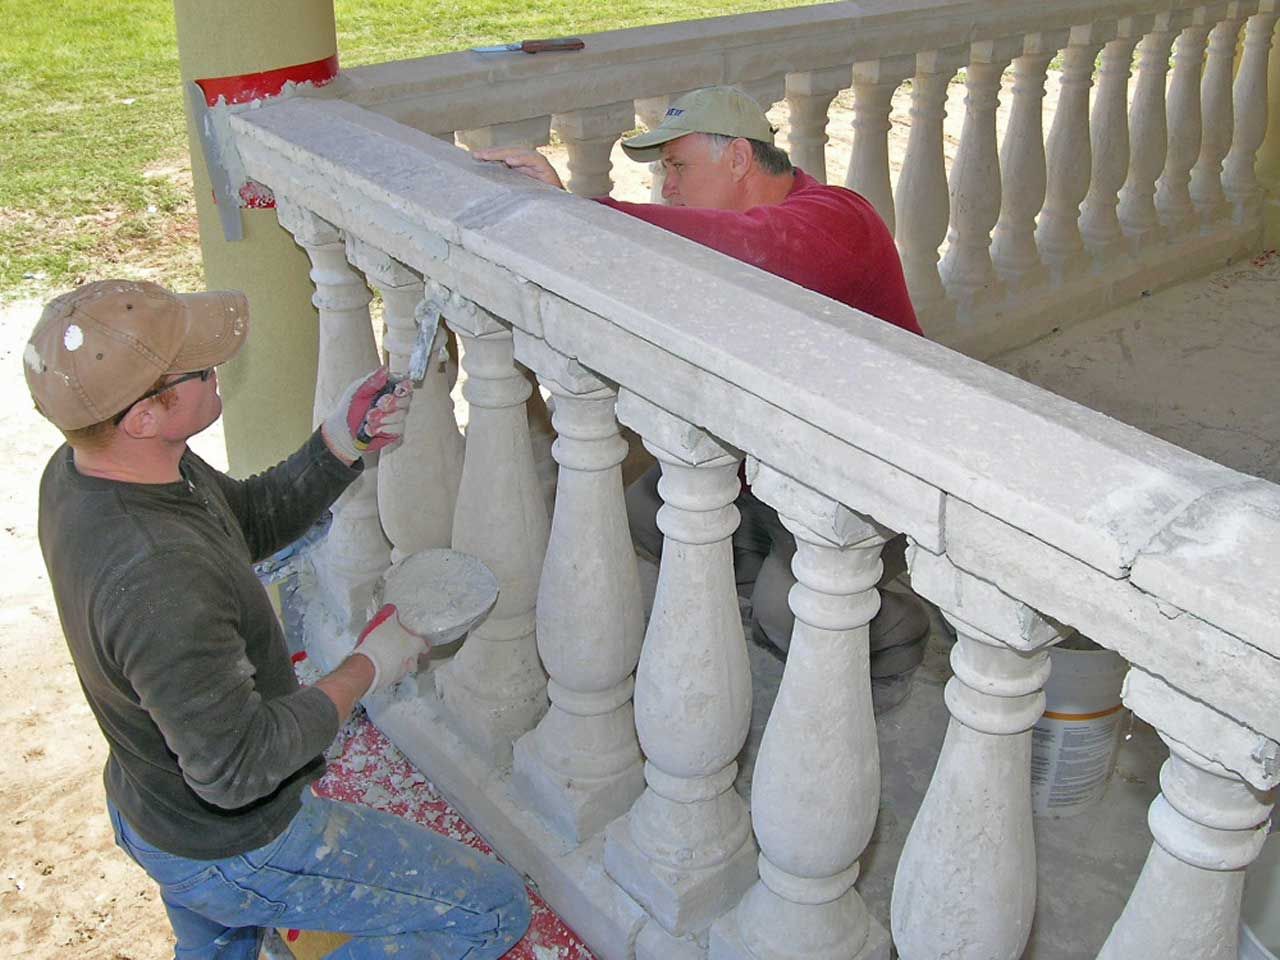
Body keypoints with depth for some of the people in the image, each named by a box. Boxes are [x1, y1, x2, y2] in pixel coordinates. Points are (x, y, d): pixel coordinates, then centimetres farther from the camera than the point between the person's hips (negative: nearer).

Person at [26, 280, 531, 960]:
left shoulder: (80, 467, -10)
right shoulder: (158, 581, -40)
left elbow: (250, 521, 3)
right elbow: (236, 769, -33)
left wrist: (340, 444, -13)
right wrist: (367, 668, -21)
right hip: (229, 852, -9)